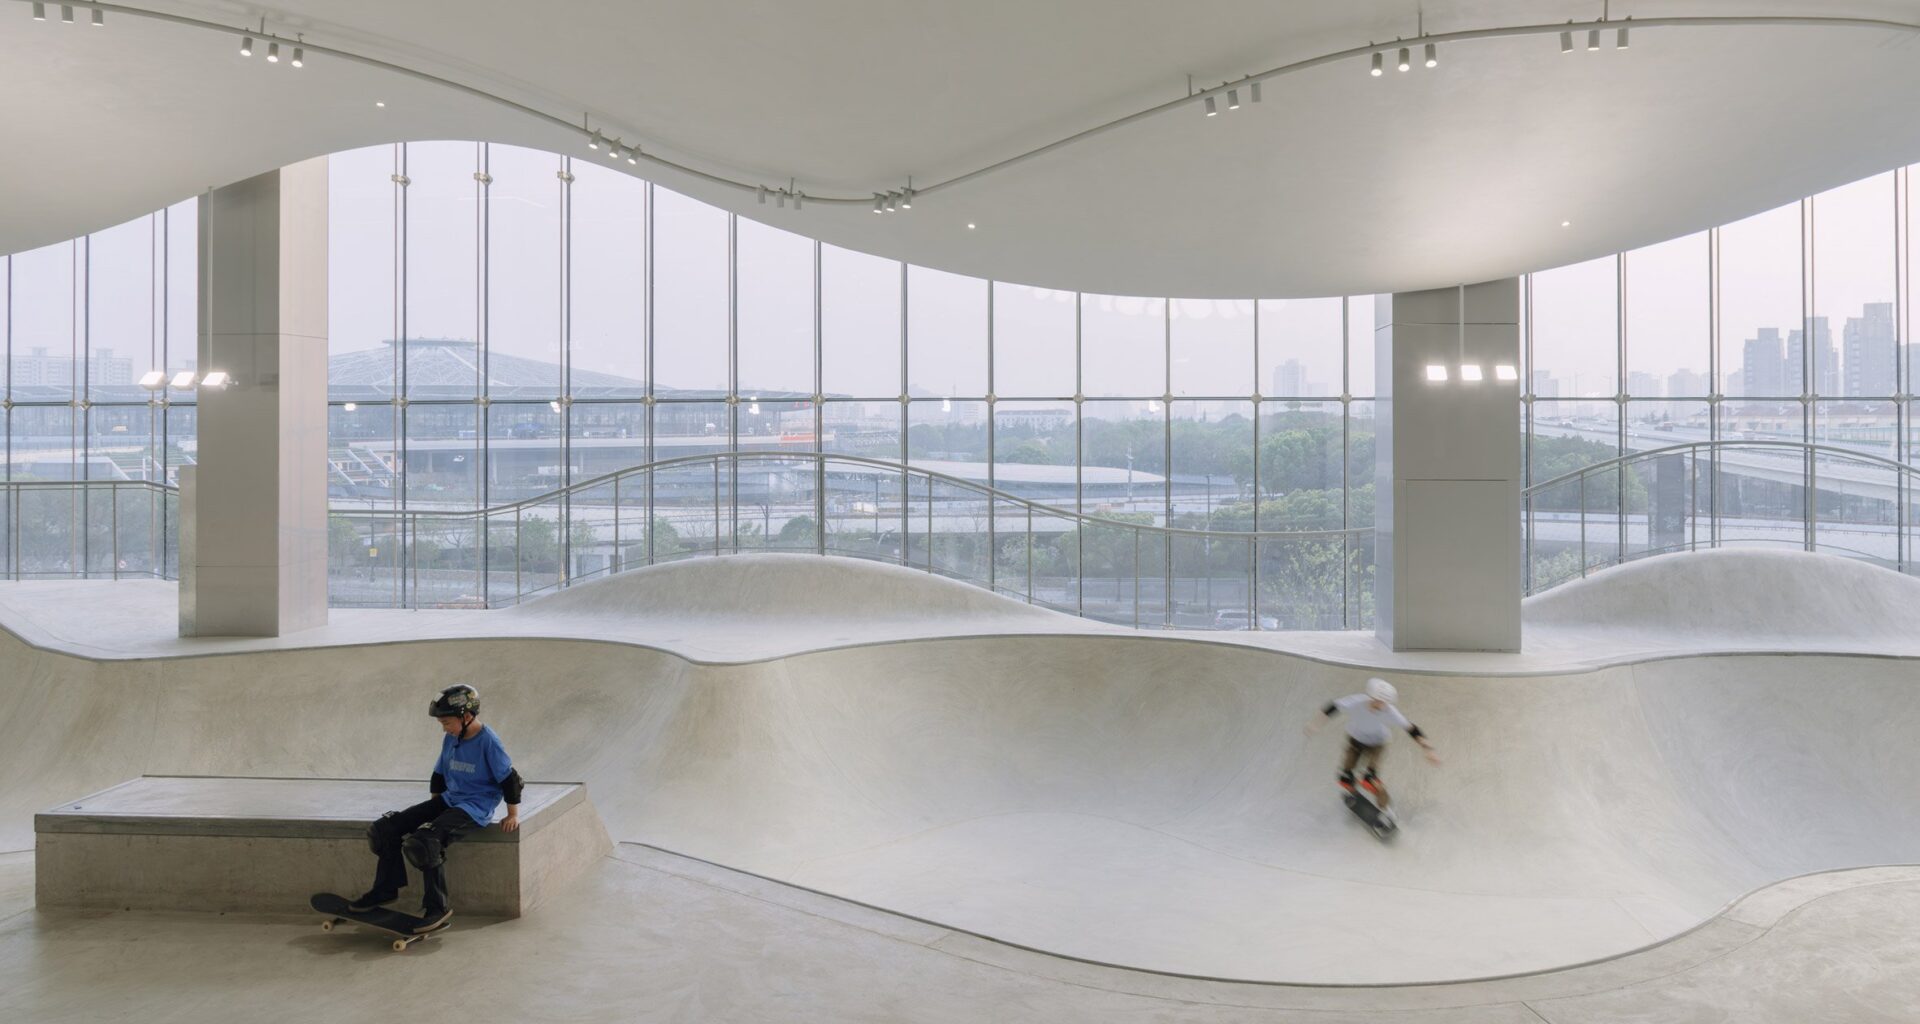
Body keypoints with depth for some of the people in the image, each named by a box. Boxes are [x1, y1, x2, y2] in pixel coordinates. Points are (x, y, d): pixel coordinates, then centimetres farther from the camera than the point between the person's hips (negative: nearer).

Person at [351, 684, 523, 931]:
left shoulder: (488, 741, -15)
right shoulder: (451, 740, 8)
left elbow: (510, 779, -12)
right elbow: (439, 775, 22)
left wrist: (513, 814, -10)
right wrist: (434, 807, 19)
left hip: (476, 808, -9)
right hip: (449, 800, 9)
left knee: (425, 840, -30)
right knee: (387, 827, 0)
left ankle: (437, 906, -17)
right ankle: (386, 889, 13)